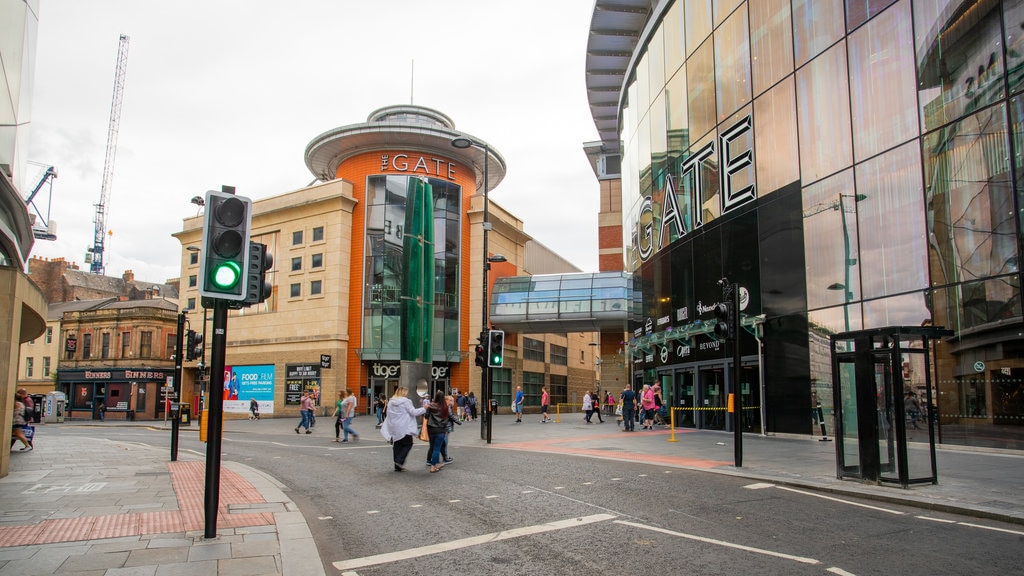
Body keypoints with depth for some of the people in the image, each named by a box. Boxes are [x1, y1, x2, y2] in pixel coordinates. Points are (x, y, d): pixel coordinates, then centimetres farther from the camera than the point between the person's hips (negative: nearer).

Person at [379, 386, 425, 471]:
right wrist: (424, 409, 0)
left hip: (394, 428, 7)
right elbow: (413, 412, -11)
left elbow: (389, 415, 14)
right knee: (408, 444, 6)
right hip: (404, 428, -7)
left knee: (397, 446, 11)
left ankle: (398, 466, 12)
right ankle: (400, 461, -7)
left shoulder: (390, 402, 9)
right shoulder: (405, 401, -12)